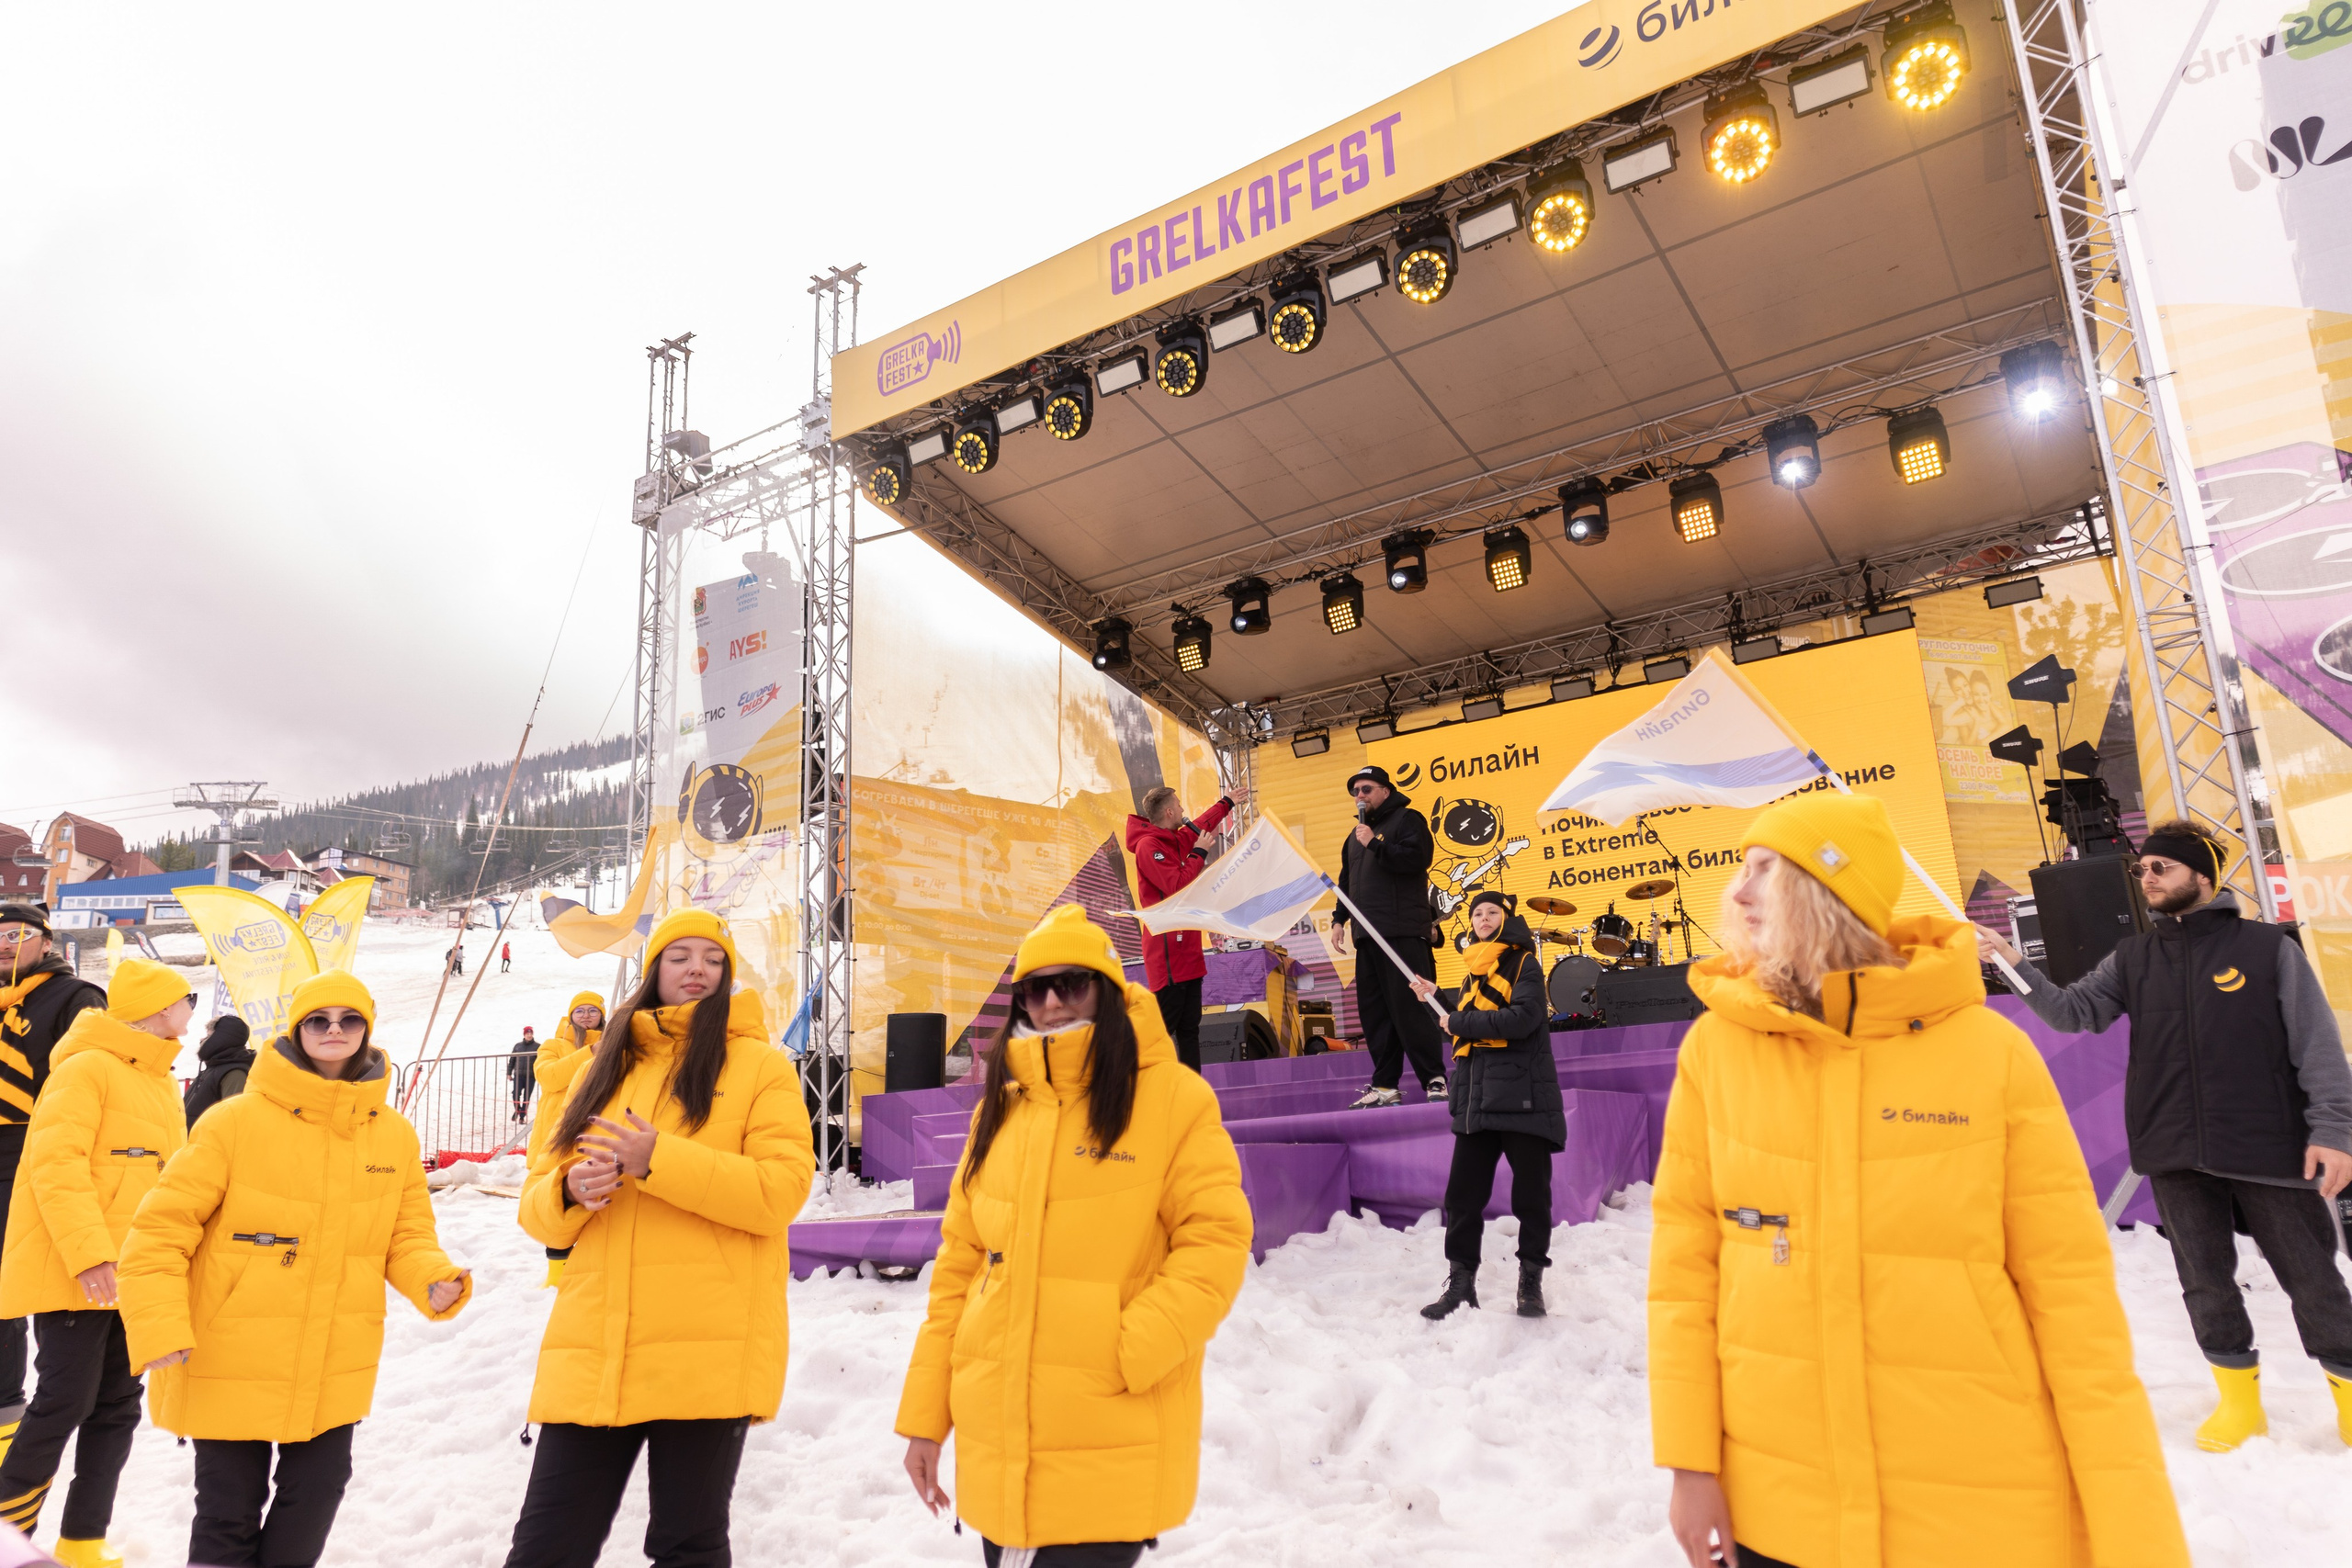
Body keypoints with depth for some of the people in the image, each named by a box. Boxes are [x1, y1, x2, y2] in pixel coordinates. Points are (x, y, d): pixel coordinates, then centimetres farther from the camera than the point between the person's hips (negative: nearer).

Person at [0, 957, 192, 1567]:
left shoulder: (161, 1082, 17)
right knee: (66, 1401, -4)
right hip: (71, 1270, -8)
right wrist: (87, 1252, -25)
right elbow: (56, 1164, -19)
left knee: (117, 1407, 10)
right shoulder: (87, 1067, -11)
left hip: (131, 1274, 8)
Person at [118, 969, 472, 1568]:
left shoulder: (395, 1134, -1)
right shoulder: (235, 1121, -12)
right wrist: (160, 1328, -20)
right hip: (229, 1364, -3)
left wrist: (435, 1281, -16)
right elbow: (160, 1230, -10)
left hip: (334, 1367, 3)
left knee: (316, 1491, 15)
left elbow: (407, 1234, 4)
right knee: (230, 1510, 10)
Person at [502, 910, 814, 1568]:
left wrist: (659, 1161, -18)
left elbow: (782, 1190, -10)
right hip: (591, 1354, 4)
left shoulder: (761, 1064, 3)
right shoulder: (605, 1067, 17)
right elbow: (539, 1207, 15)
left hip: (709, 1354, -4)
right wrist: (570, 1190, -8)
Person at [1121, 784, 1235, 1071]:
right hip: (1168, 950, -10)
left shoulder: (1177, 840, 14)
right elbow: (1178, 885, -22)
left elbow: (1201, 826, 35)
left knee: (1189, 1027, 11)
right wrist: (1199, 852, -11)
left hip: (1187, 947, 10)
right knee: (1164, 1025, -11)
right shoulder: (1148, 846, -13)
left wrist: (1227, 802, 47)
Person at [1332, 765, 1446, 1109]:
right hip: (1368, 936, 8)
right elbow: (1346, 880, 29)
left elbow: (1417, 859, -15)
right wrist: (1339, 918, 19)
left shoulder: (1408, 820, 2)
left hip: (1403, 934, -8)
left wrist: (1375, 844, -15)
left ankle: (1435, 1080, -5)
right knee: (1373, 1011, 4)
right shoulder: (1356, 835, 24)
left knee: (1409, 1008, -11)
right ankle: (1384, 1085, 8)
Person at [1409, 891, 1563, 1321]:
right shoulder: (1474, 970, 19)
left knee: (1531, 1194, 2)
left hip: (1521, 1096, -6)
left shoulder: (1524, 964, -2)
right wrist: (1438, 997, 9)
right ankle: (1460, 1282, 12)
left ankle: (1531, 1282, 15)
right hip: (1477, 1099, 6)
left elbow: (1520, 1018, -17)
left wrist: (1460, 1021, -10)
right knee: (1463, 1193, 3)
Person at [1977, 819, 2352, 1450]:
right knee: (2205, 1279, 11)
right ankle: (2240, 1398, 27)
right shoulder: (2132, 958, 8)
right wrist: (2013, 961, -10)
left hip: (2270, 1146, -3)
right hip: (2174, 1151, 3)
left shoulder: (2268, 947, -2)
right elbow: (2073, 1011, 3)